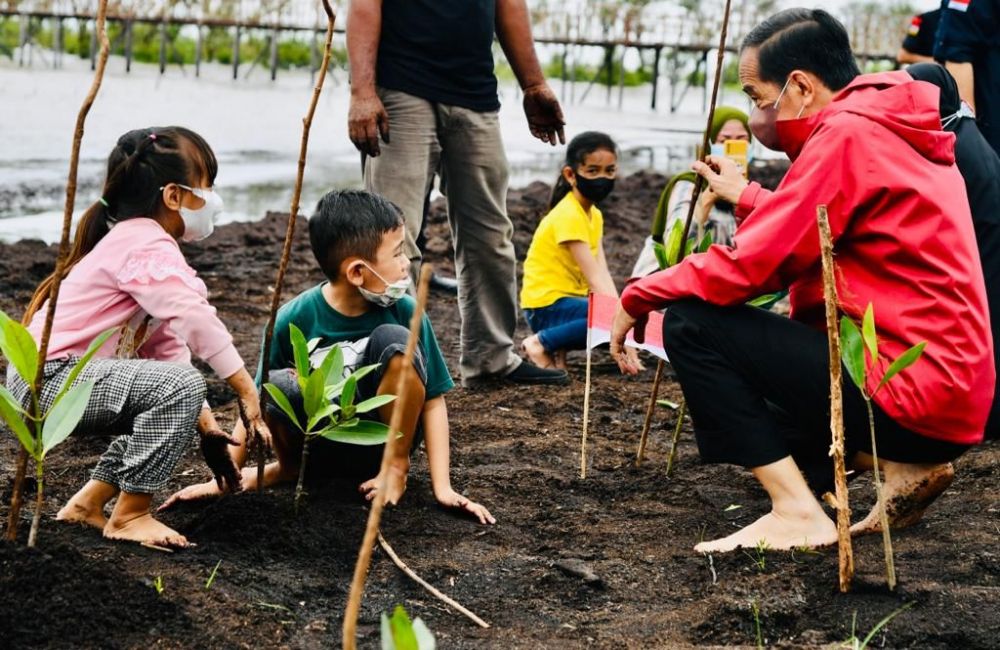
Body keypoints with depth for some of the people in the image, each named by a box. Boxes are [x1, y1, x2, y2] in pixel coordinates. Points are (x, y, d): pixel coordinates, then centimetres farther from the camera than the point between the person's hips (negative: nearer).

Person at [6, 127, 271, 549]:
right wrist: (247, 391, -23)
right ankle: (130, 515, -14)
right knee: (179, 388, -25)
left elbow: (169, 347, 15)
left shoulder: (139, 242, 19)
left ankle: (90, 501, 17)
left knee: (172, 410, 19)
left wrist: (205, 425, 9)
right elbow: (194, 320, -27)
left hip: (65, 379, 11)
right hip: (51, 377, -11)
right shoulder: (147, 245, -14)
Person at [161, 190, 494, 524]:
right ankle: (290, 466, 4)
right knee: (276, 388, -31)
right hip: (324, 448, 0)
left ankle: (397, 465, -4)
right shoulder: (294, 319, -14)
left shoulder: (405, 311, -13)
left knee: (394, 340, -25)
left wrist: (442, 487, -15)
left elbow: (433, 399, -8)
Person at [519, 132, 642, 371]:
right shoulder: (569, 216, -17)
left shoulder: (595, 215, 12)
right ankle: (542, 343, -14)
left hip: (568, 299, 9)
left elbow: (603, 273, 0)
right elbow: (595, 278, -23)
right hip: (547, 306, -9)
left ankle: (559, 349, 1)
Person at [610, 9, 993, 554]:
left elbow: (746, 268, -17)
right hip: (951, 396, 10)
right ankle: (903, 467, 10)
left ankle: (797, 513, -10)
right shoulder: (887, 130, 14)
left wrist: (637, 298, -4)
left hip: (911, 393, -10)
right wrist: (745, 197, 21)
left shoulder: (845, 134, -15)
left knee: (692, 325, -10)